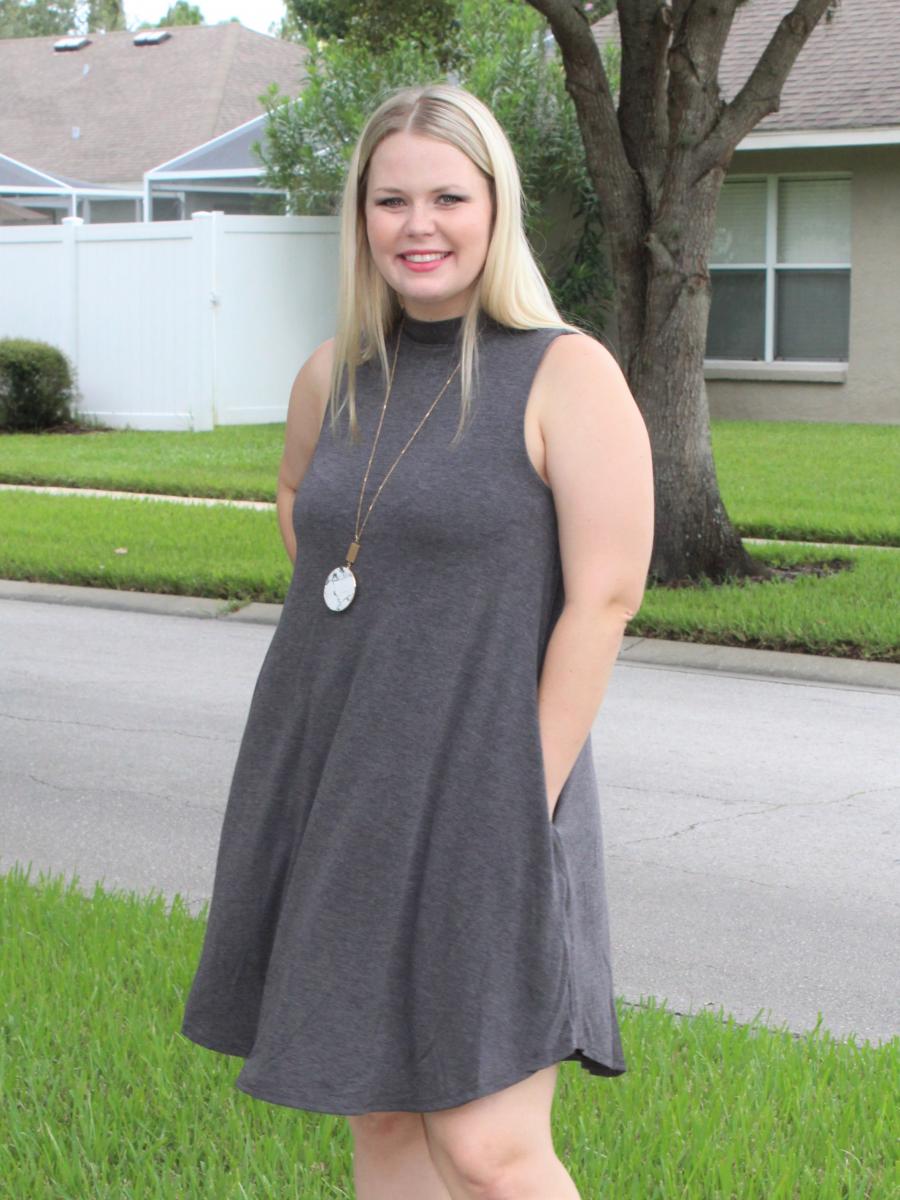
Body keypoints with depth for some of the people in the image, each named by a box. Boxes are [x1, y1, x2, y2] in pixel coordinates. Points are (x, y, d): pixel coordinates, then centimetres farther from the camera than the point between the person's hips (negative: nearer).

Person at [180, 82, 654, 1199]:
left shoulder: (567, 375, -8)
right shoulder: (333, 374, 9)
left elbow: (603, 599, -13)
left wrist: (526, 803, -15)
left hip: (473, 796, -6)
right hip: (328, 783, 6)